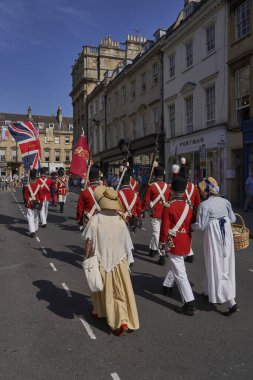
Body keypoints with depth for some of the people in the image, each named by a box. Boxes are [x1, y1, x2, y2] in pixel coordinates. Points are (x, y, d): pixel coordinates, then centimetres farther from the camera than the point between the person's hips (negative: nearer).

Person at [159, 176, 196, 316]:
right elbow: (190, 225, 10)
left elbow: (165, 227, -13)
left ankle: (190, 304, -2)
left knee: (180, 273, -3)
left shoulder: (169, 207, -15)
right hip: (186, 244, 7)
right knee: (175, 265, 28)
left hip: (174, 244, -6)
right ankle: (167, 285, 47)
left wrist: (162, 245, -4)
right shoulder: (188, 206, 2)